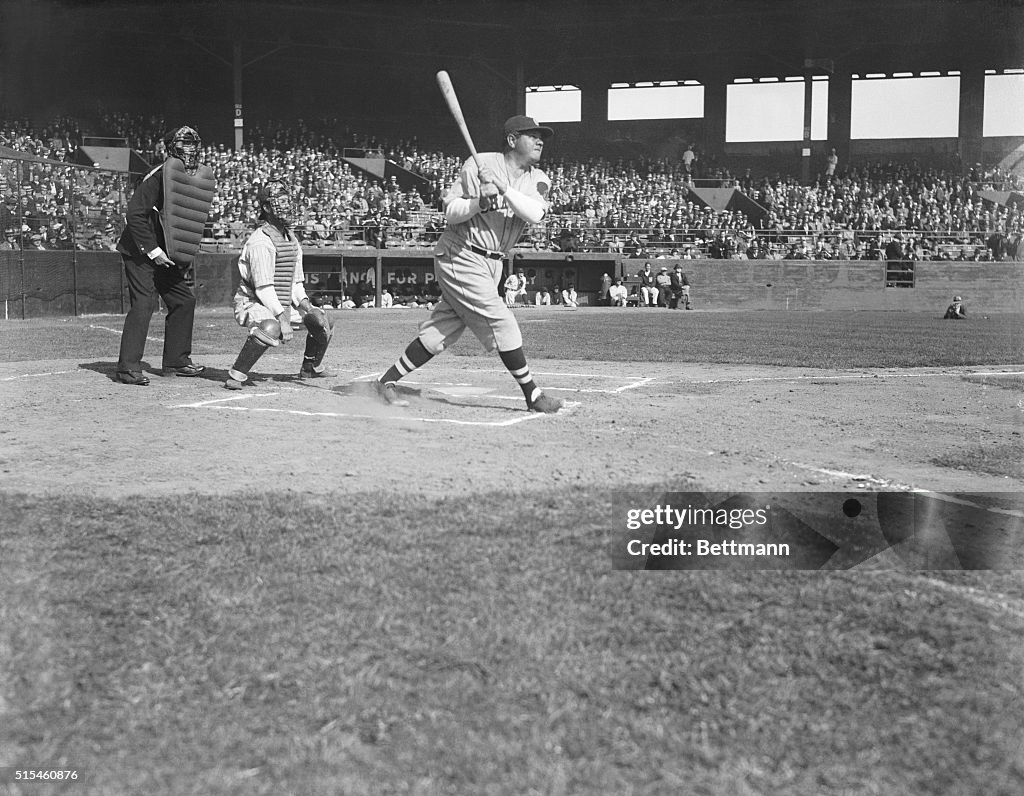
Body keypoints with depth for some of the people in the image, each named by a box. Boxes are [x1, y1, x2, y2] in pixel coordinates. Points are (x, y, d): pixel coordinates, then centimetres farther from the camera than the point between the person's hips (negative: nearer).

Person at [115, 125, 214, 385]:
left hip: (168, 255, 8)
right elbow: (134, 214, -21)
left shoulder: (202, 177, 7)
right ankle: (128, 367, -13)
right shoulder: (160, 175, -18)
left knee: (185, 300, 8)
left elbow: (193, 221, 17)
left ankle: (176, 361, 20)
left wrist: (186, 257, 9)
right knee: (144, 303, -15)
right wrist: (152, 250, -22)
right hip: (140, 250, -8)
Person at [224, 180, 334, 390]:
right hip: (252, 304, -9)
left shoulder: (292, 239, 12)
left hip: (284, 305, 9)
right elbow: (263, 287, -24)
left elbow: (295, 282, 13)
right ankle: (236, 375, -31)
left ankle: (311, 367, 28)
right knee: (270, 328, -39)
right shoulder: (261, 241, -18)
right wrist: (282, 317, -30)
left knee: (322, 321, 8)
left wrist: (304, 304, -4)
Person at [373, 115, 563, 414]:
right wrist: (480, 201, -25)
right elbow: (450, 212, -9)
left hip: (492, 263, 7)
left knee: (440, 333, 8)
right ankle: (532, 396, -3)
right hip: (461, 256, -7)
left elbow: (535, 214, -14)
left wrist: (503, 188, -24)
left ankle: (388, 381, 17)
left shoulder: (538, 180, 6)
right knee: (502, 322, -12)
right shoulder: (480, 164, -9)